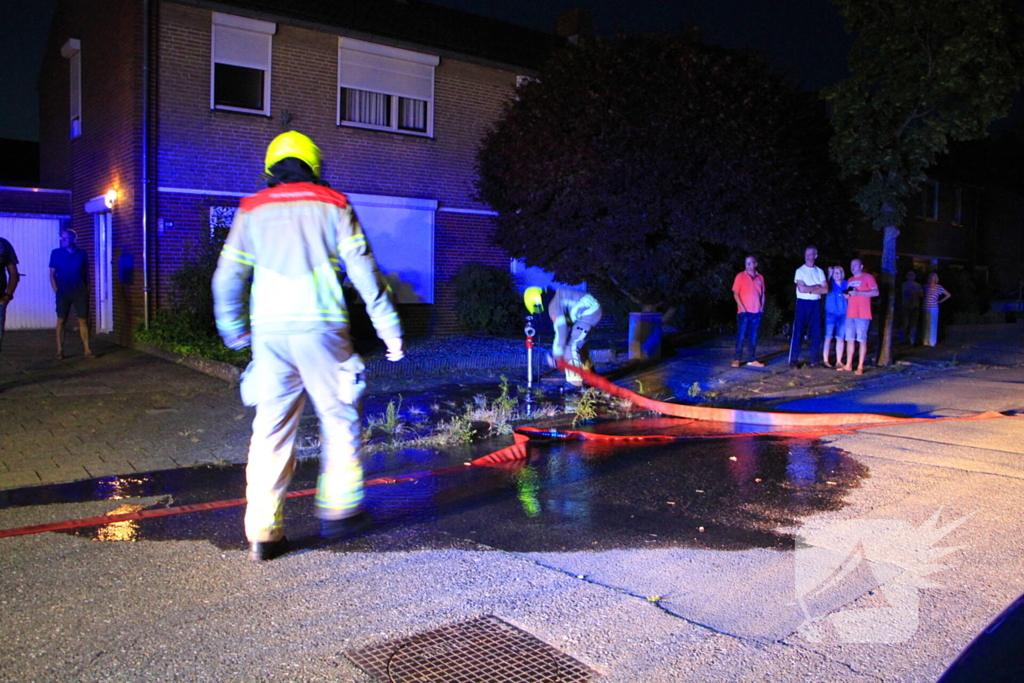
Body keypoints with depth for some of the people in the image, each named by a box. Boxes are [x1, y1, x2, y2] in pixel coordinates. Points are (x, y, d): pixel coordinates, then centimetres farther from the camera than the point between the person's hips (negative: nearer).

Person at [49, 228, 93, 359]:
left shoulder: (82, 253, 4)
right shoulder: (56, 253, 2)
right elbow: (52, 274, 4)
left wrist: (86, 289, 3)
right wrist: (56, 291, -3)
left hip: (80, 292, 1)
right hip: (63, 292, 0)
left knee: (83, 320, 1)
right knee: (61, 321, 0)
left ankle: (87, 350, 4)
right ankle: (60, 351, 5)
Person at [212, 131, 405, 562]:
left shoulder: (252, 211, 13)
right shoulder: (333, 206, 8)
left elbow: (227, 279, 11)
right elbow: (364, 272, 1)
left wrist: (234, 331, 26)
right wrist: (390, 331, 5)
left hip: (269, 332, 2)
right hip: (321, 328, -2)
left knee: (271, 429, 5)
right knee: (339, 420, 12)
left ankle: (263, 533, 4)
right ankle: (338, 511, 16)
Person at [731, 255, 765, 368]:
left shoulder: (760, 277, 11)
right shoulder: (740, 276, -1)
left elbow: (762, 293, 17)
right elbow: (736, 293, -4)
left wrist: (762, 306, 4)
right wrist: (742, 307, -11)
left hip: (756, 312, 4)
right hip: (744, 311, -4)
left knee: (753, 337, 7)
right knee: (741, 336, -4)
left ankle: (752, 359, 11)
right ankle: (737, 359, 1)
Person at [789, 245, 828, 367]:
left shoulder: (820, 272, 11)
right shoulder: (800, 271, 1)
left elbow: (825, 289, -1)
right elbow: (801, 289, -13)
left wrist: (809, 290, -9)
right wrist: (816, 287, -5)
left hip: (816, 304, 3)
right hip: (803, 303, -3)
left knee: (816, 333, 2)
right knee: (798, 332, -6)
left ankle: (814, 360, 8)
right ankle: (793, 359, -5)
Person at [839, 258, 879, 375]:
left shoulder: (868, 277, 0)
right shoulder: (850, 280, 21)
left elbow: (875, 292, -8)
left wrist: (858, 293, -15)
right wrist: (847, 294, 3)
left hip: (863, 315, -6)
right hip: (850, 314, 6)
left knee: (862, 339, -6)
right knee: (850, 339, 5)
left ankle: (860, 366, -5)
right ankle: (848, 365, 9)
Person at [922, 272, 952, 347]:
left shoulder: (938, 287, -1)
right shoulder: (925, 286, 7)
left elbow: (948, 295, 5)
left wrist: (940, 301, 0)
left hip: (933, 309, -3)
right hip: (925, 309, 3)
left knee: (932, 326, -1)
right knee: (925, 326, 5)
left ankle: (932, 342, 4)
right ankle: (926, 341, 11)